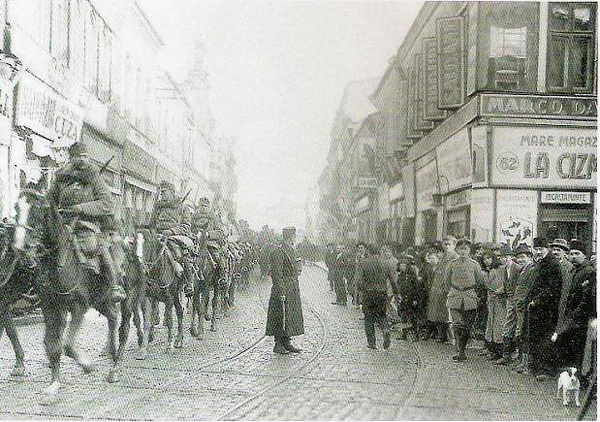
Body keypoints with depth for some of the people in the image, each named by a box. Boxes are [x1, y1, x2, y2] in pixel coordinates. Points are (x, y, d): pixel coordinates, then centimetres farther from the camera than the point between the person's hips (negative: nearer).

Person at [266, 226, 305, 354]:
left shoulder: (291, 250, 15)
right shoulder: (278, 251, -15)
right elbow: (276, 273, -19)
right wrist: (281, 292, -22)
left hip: (293, 290, 10)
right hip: (284, 290, -10)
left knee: (290, 316, 13)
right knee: (281, 316, -4)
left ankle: (287, 342, 21)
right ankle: (278, 344, 3)